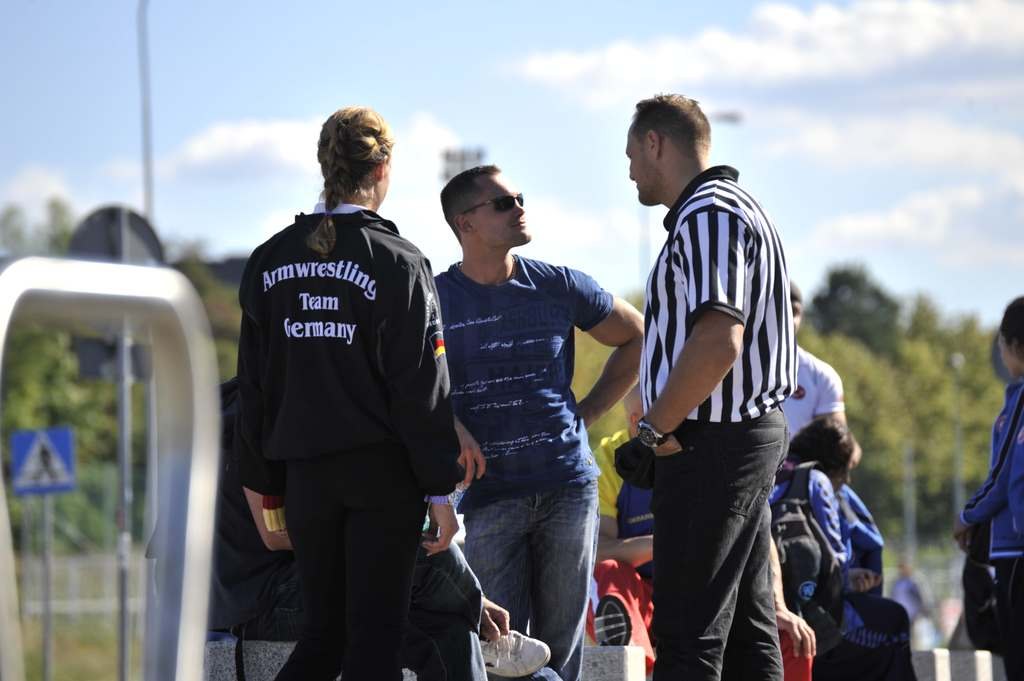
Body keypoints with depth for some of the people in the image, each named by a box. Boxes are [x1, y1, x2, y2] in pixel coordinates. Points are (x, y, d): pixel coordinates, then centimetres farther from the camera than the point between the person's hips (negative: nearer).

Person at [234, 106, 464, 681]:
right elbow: (422, 388, -9)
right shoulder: (398, 263, -8)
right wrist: (440, 487, -5)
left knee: (324, 631, 14)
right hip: (384, 471, -4)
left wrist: (264, 483, 16)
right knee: (375, 633, -1)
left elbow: (254, 385, 10)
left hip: (305, 471, 4)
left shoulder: (271, 260, 6)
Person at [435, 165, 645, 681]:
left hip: (568, 487, 2)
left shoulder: (560, 287, 5)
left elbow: (636, 339, 19)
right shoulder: (435, 300, 0)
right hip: (489, 495, -2)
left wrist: (587, 412, 11)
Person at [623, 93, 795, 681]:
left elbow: (717, 342, -26)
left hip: (712, 444, -11)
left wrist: (656, 428, -16)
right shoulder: (733, 208, 20)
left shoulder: (707, 216, -14)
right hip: (756, 433, 11)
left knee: (687, 632, -11)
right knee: (747, 628, 11)